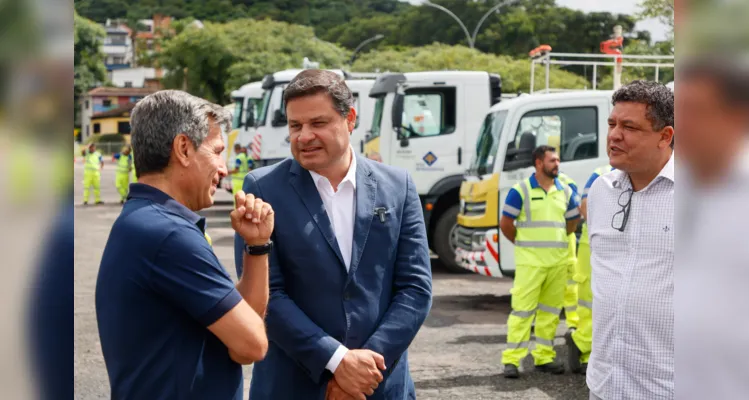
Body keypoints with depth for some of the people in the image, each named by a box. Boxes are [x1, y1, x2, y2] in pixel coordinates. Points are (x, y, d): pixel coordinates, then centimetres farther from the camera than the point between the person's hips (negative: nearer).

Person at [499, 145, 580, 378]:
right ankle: (511, 360, -4)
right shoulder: (521, 191, -4)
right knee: (523, 309, -7)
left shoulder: (565, 191, 10)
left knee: (551, 310, 8)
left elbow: (572, 222, 21)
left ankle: (544, 357, 17)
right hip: (530, 261, -5)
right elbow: (505, 223, -1)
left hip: (558, 260, 5)